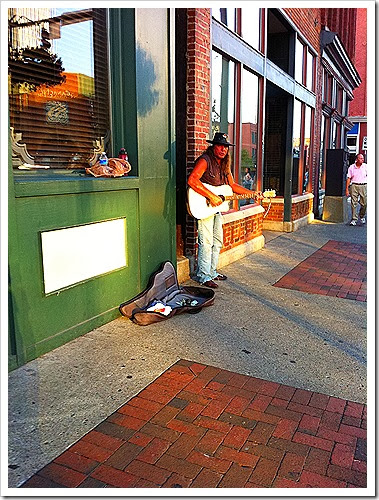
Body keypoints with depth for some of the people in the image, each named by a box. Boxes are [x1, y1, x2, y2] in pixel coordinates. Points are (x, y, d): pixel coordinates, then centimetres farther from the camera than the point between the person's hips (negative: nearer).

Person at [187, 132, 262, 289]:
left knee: (217, 241, 15)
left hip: (216, 207, 9)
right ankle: (203, 276, 3)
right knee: (206, 242, -7)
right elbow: (192, 180, -29)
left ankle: (212, 272, 28)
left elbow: (232, 185, 18)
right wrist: (211, 196, -29)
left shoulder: (224, 164, 12)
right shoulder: (205, 160, -15)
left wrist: (252, 193, 9)